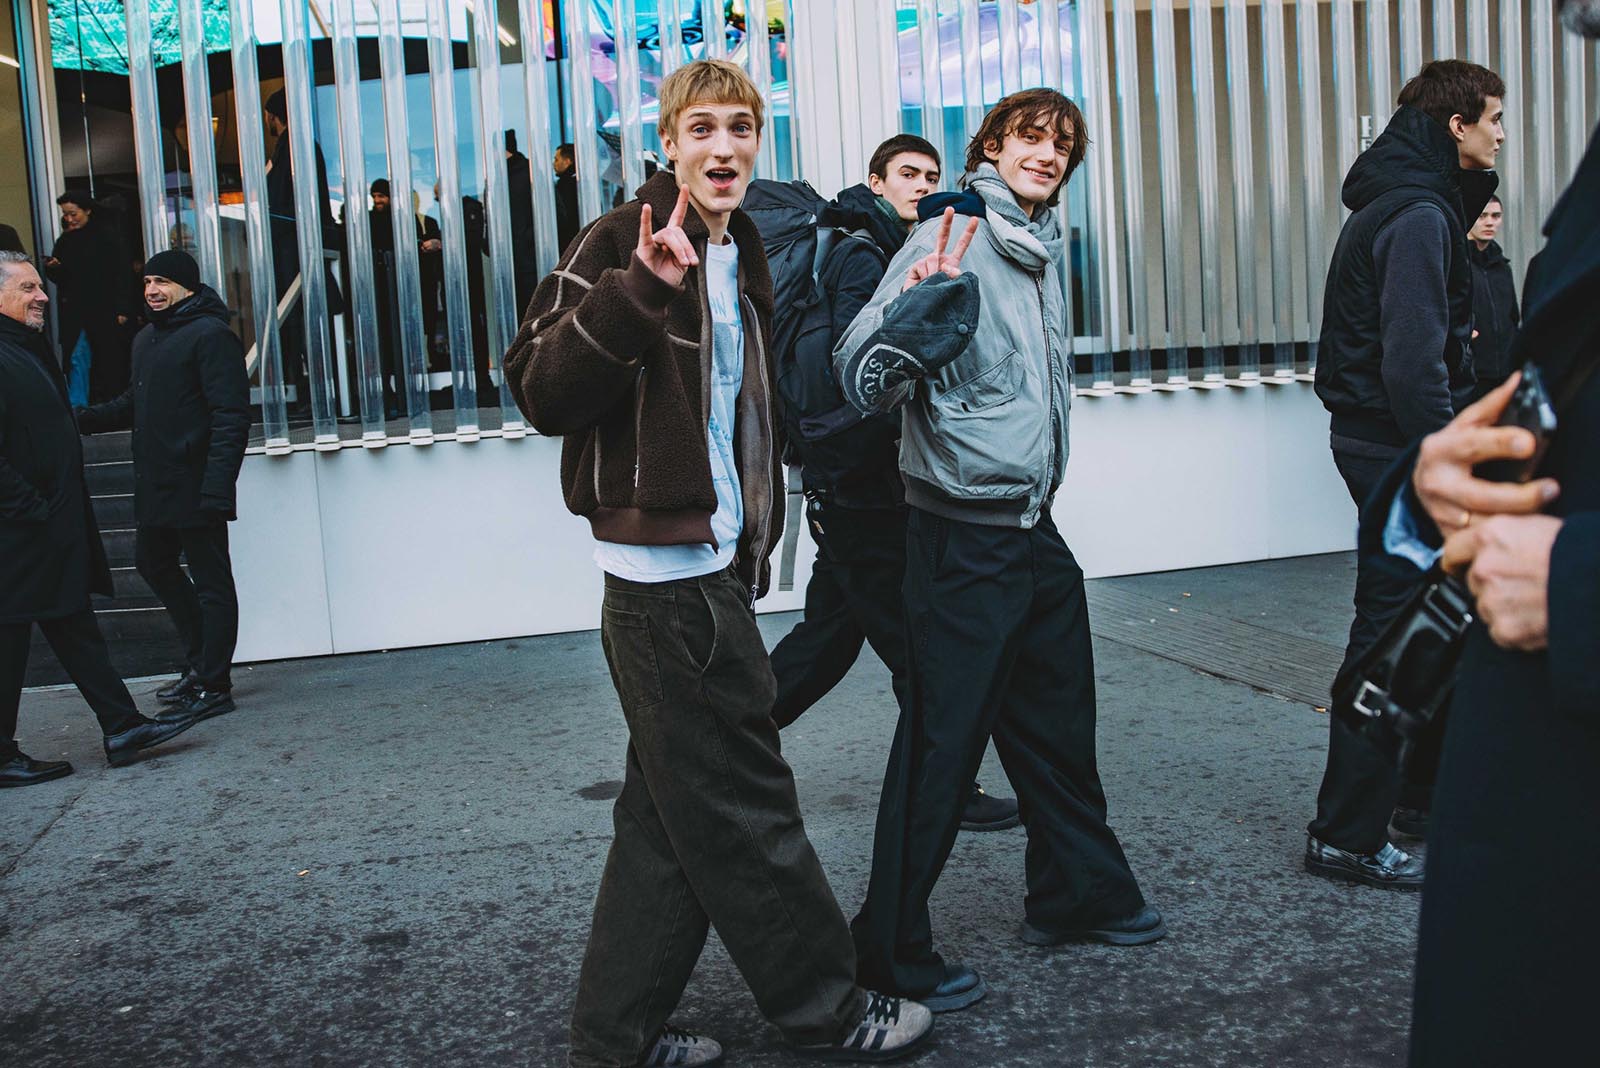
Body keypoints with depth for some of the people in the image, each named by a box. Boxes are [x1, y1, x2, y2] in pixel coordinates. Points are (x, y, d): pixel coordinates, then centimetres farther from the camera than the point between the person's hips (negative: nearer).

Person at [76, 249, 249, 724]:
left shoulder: (210, 334, -12)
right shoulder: (146, 339, 16)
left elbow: (231, 416, -18)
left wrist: (217, 488, -25)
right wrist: (84, 419, 11)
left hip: (196, 485, -10)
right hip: (155, 484, 10)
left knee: (210, 580, -2)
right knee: (153, 561, 19)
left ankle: (214, 685, 6)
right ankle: (201, 662, 31)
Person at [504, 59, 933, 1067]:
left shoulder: (738, 255, 17)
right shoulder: (624, 243, -10)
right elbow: (544, 392, -21)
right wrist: (641, 289, -30)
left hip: (710, 571, 10)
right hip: (668, 577, -10)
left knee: (674, 817, 14)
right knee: (744, 810, 3)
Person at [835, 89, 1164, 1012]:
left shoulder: (1045, 246, 12)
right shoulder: (953, 237, -13)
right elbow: (865, 381, -23)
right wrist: (916, 310, -39)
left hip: (1034, 528, 9)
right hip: (966, 536, -8)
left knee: (1059, 723, 18)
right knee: (944, 738, -2)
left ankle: (1080, 893, 36)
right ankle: (893, 947, 11)